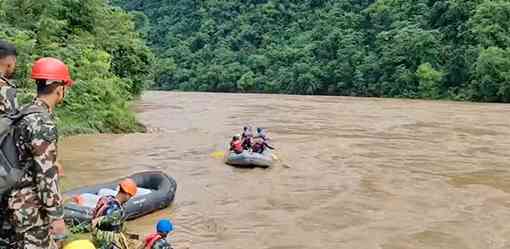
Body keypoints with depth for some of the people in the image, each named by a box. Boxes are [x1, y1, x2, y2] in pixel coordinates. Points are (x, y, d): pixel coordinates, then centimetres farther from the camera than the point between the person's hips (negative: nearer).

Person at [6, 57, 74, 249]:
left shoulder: (26, 113, 7)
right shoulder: (43, 123, -23)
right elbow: (46, 174, -24)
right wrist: (57, 215, -18)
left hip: (23, 200, 9)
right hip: (32, 208, -9)